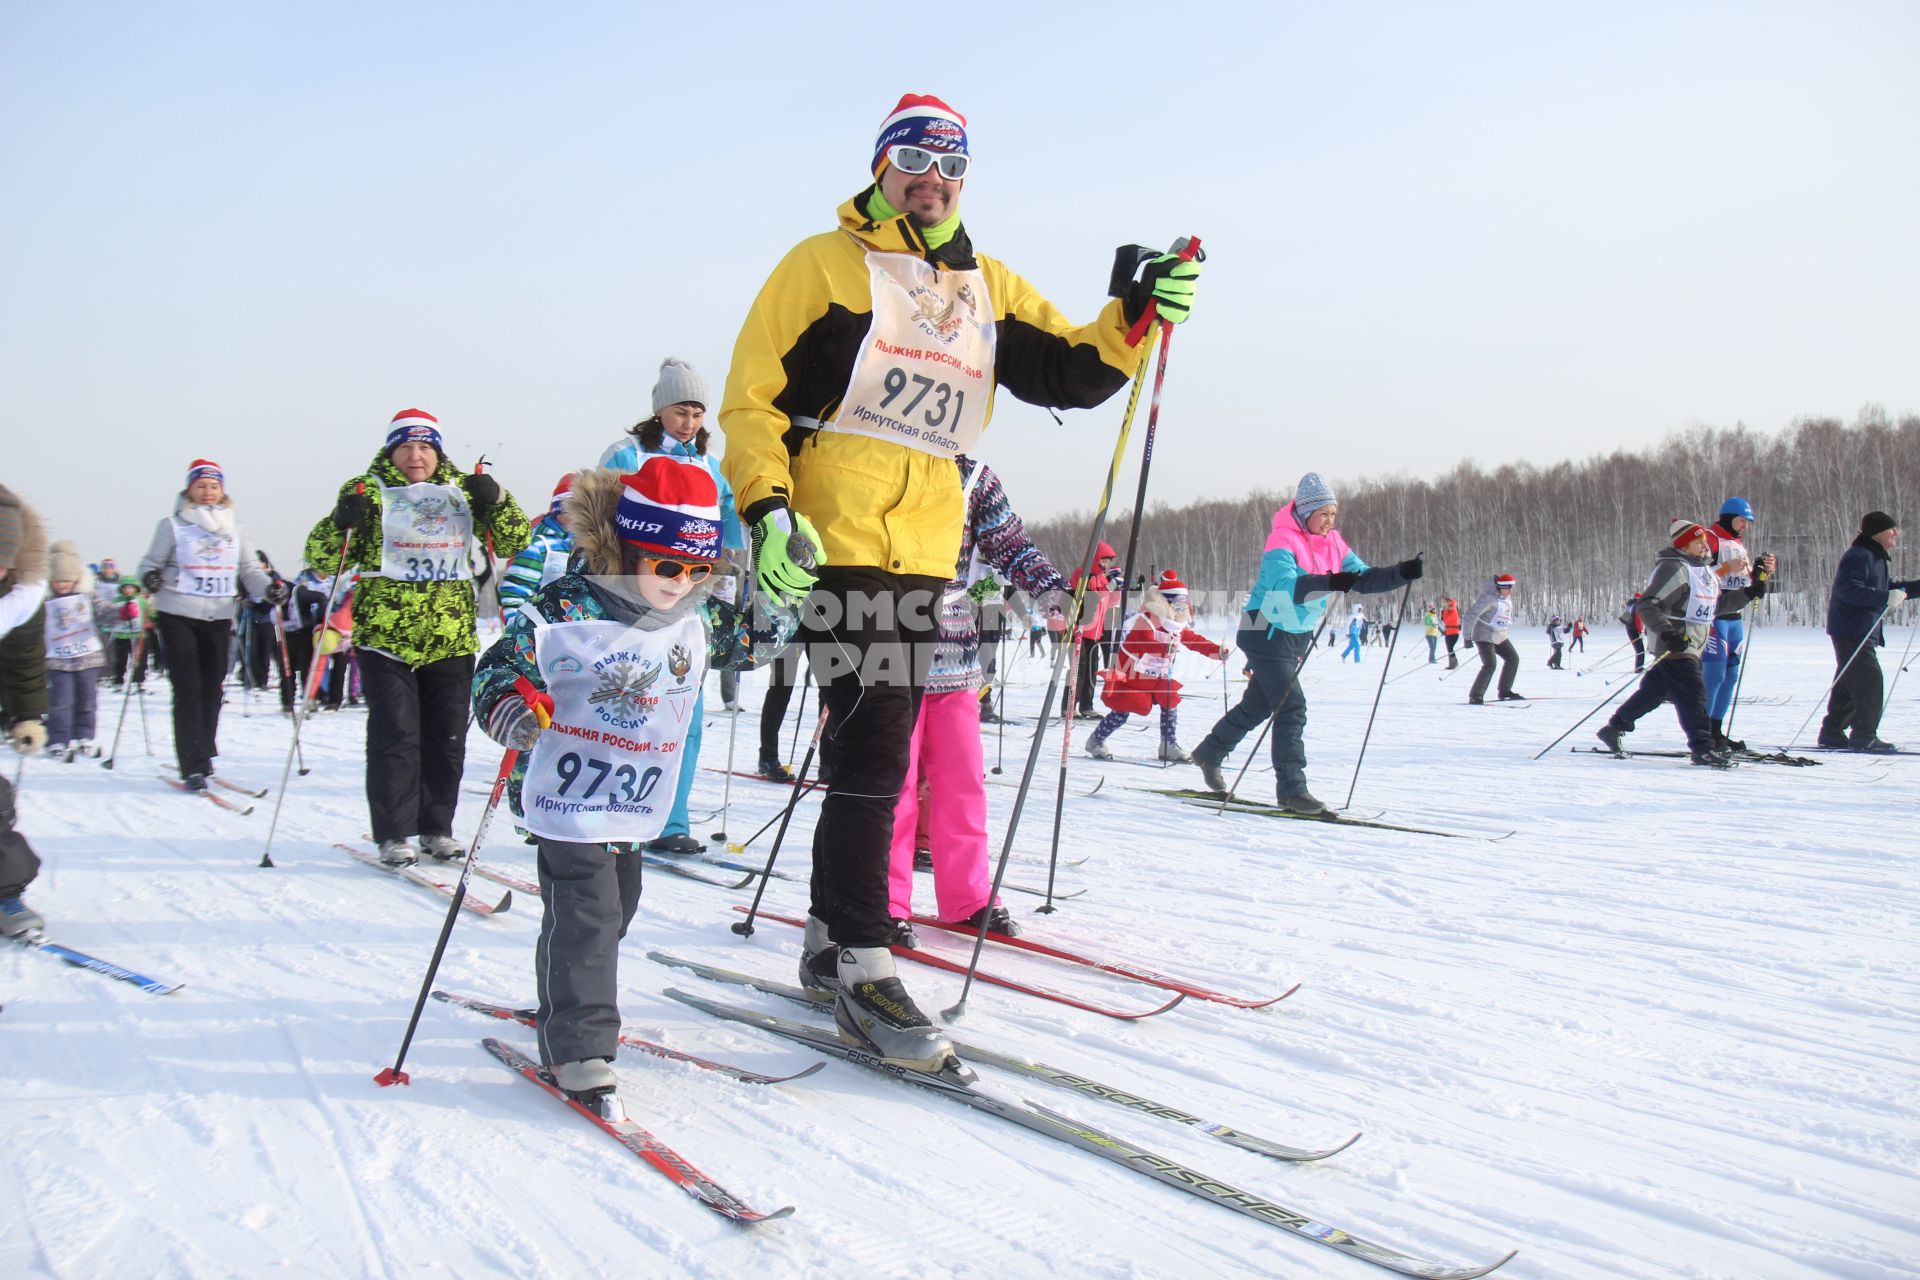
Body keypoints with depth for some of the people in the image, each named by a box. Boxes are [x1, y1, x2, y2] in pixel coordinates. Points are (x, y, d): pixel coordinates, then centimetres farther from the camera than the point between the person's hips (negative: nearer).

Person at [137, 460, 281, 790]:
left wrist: (269, 588, -9)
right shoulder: (172, 525, 2)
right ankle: (193, 766, -7)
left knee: (212, 689, 7)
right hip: (178, 616, -3)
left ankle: (204, 755, 22)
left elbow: (249, 568, 9)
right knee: (188, 689, -7)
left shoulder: (234, 527, 12)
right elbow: (152, 562, 3)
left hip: (219, 617, 3)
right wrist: (149, 577, -19)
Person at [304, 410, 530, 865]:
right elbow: (321, 560, 3)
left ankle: (436, 827, 18)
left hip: (452, 638, 3)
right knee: (395, 734, -7)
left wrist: (496, 500, -8)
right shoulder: (368, 491, 4)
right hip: (385, 636, -3)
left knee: (447, 737, 5)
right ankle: (394, 834, 2)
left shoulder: (462, 491, 11)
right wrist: (341, 523, -17)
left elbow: (514, 542, 9)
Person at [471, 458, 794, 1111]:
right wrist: (509, 706, -33)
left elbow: (750, 643, 18)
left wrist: (775, 599, 1)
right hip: (569, 792, -7)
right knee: (584, 914, -11)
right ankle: (577, 1047, -1)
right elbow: (499, 667, -13)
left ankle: (570, 1007, 42)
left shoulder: (697, 616, 0)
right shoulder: (562, 610, -18)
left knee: (617, 905, 20)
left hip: (637, 803, 7)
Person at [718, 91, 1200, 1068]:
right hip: (836, 540, -6)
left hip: (925, 547, 6)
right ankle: (862, 970, -5)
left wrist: (1132, 318, -2)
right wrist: (768, 508, -15)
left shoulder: (987, 288, 20)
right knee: (874, 744, -12)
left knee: (874, 744, 11)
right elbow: (753, 395, -1)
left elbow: (1068, 373, 16)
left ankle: (828, 939, 24)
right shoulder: (826, 264, 4)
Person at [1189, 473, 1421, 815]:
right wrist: (1329, 582, -52)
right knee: (1292, 707, -14)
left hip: (1297, 637, 8)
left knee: (1257, 706, 18)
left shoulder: (1333, 544, 3)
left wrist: (1404, 573, -19)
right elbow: (1285, 586, -37)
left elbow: (1364, 578, -3)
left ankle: (1209, 753, 36)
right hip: (1267, 633, -8)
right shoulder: (1283, 542, -20)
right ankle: (1291, 789, -9)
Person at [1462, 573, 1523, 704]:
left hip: (1499, 636, 9)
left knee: (1513, 658, 12)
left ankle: (1505, 691, 23)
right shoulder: (1489, 597, -21)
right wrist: (1467, 636, -23)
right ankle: (1475, 696, -11)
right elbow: (1470, 615, -23)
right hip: (1484, 635, -9)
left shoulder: (1508, 597, 5)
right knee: (1490, 665, -18)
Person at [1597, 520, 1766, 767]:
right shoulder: (1673, 568, -15)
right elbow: (1647, 605, -21)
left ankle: (1614, 728, 24)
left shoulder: (1705, 570, 15)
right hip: (1674, 646, -10)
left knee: (1655, 691, 15)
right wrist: (1667, 633, -30)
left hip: (1690, 647, 10)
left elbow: (1718, 602, 23)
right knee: (1693, 696, -10)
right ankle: (1702, 748, -6)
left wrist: (1747, 594, 8)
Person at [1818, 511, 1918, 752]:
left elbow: (1890, 588, 29)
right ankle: (1864, 736, -12)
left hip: (1865, 631, 11)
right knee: (1869, 679, -14)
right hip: (1851, 630, -11)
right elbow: (1848, 589, -27)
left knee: (1850, 684, 12)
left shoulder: (1879, 558, 20)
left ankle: (1832, 733, 17)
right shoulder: (1859, 556, -14)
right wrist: (1885, 597, -33)